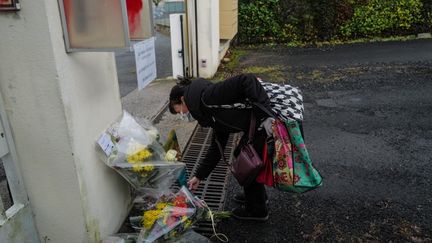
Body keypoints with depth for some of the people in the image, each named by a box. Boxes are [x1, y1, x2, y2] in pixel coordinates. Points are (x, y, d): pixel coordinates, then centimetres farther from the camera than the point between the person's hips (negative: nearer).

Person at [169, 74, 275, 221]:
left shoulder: (208, 96, -13)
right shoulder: (214, 114, 16)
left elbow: (247, 81, -23)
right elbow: (217, 148, 22)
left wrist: (265, 114, -26)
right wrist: (199, 176, 27)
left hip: (270, 122, -10)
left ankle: (257, 210, 29)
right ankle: (258, 195, 45)